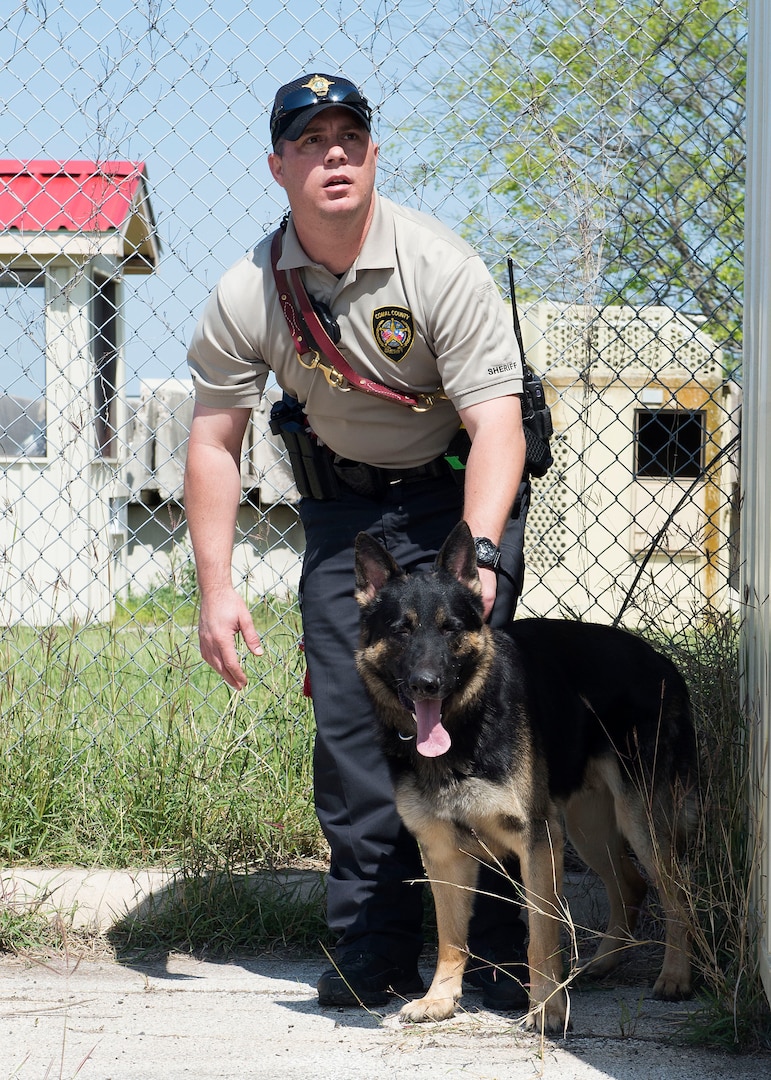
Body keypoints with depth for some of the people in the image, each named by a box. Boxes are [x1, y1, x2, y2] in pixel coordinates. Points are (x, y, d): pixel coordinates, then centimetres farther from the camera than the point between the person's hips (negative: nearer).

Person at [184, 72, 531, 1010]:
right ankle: (374, 949, 6)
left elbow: (496, 421, -24)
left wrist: (478, 556, -38)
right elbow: (214, 439, -3)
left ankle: (501, 948, -5)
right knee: (348, 716, -3)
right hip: (345, 501, 3)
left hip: (460, 493, -3)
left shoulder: (439, 265, -21)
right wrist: (216, 587, -9)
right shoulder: (247, 295, -11)